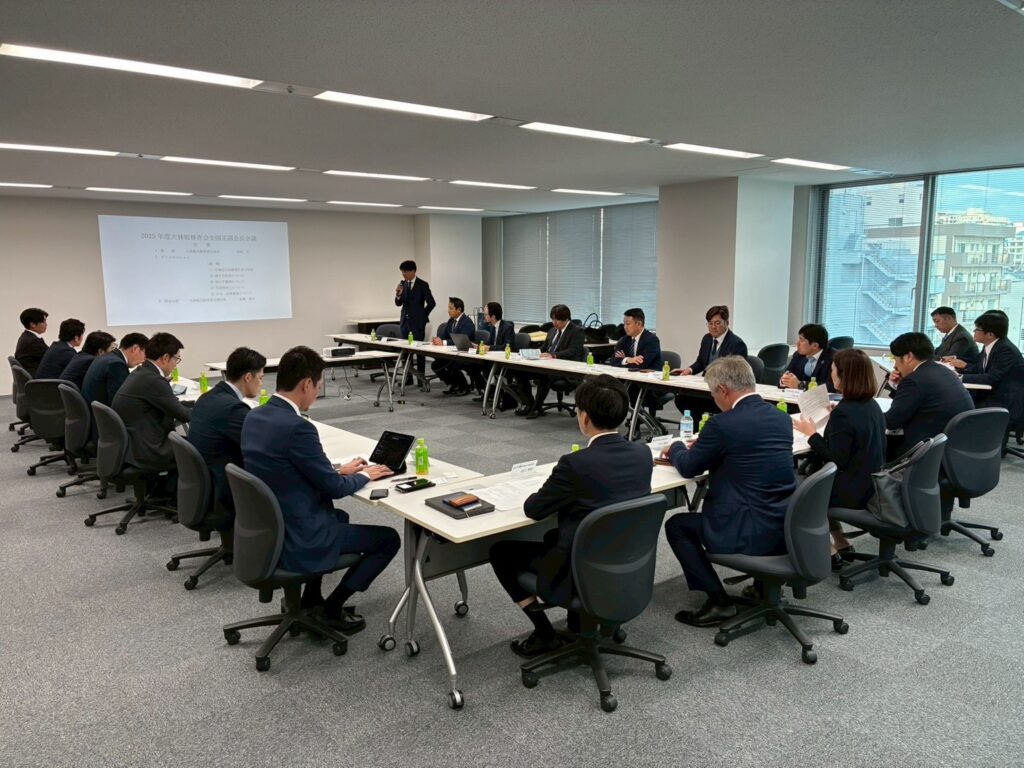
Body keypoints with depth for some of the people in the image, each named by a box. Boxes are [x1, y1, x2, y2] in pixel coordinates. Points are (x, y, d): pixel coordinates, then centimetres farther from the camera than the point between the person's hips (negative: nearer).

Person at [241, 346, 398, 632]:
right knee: (389, 539, 6)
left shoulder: (254, 417, 2)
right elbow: (334, 488, -16)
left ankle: (311, 599, 31)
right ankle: (332, 609, 12)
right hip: (296, 539, -9)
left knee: (340, 516, 35)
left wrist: (339, 470, 16)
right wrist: (364, 475, 3)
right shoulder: (297, 427, -26)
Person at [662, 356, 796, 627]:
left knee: (676, 525, 11)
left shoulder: (723, 423, -16)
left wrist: (676, 448, 18)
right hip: (787, 526, 8)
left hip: (753, 532, -8)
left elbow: (688, 468, -3)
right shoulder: (781, 417, 6)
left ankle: (718, 599, 5)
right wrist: (703, 446, 25)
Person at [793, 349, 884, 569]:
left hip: (853, 492, -8)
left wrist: (812, 434, -13)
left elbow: (836, 461, -22)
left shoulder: (844, 412, -24)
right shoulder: (872, 405, 3)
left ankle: (828, 550, 17)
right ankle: (840, 542, 27)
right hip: (871, 486, 8)